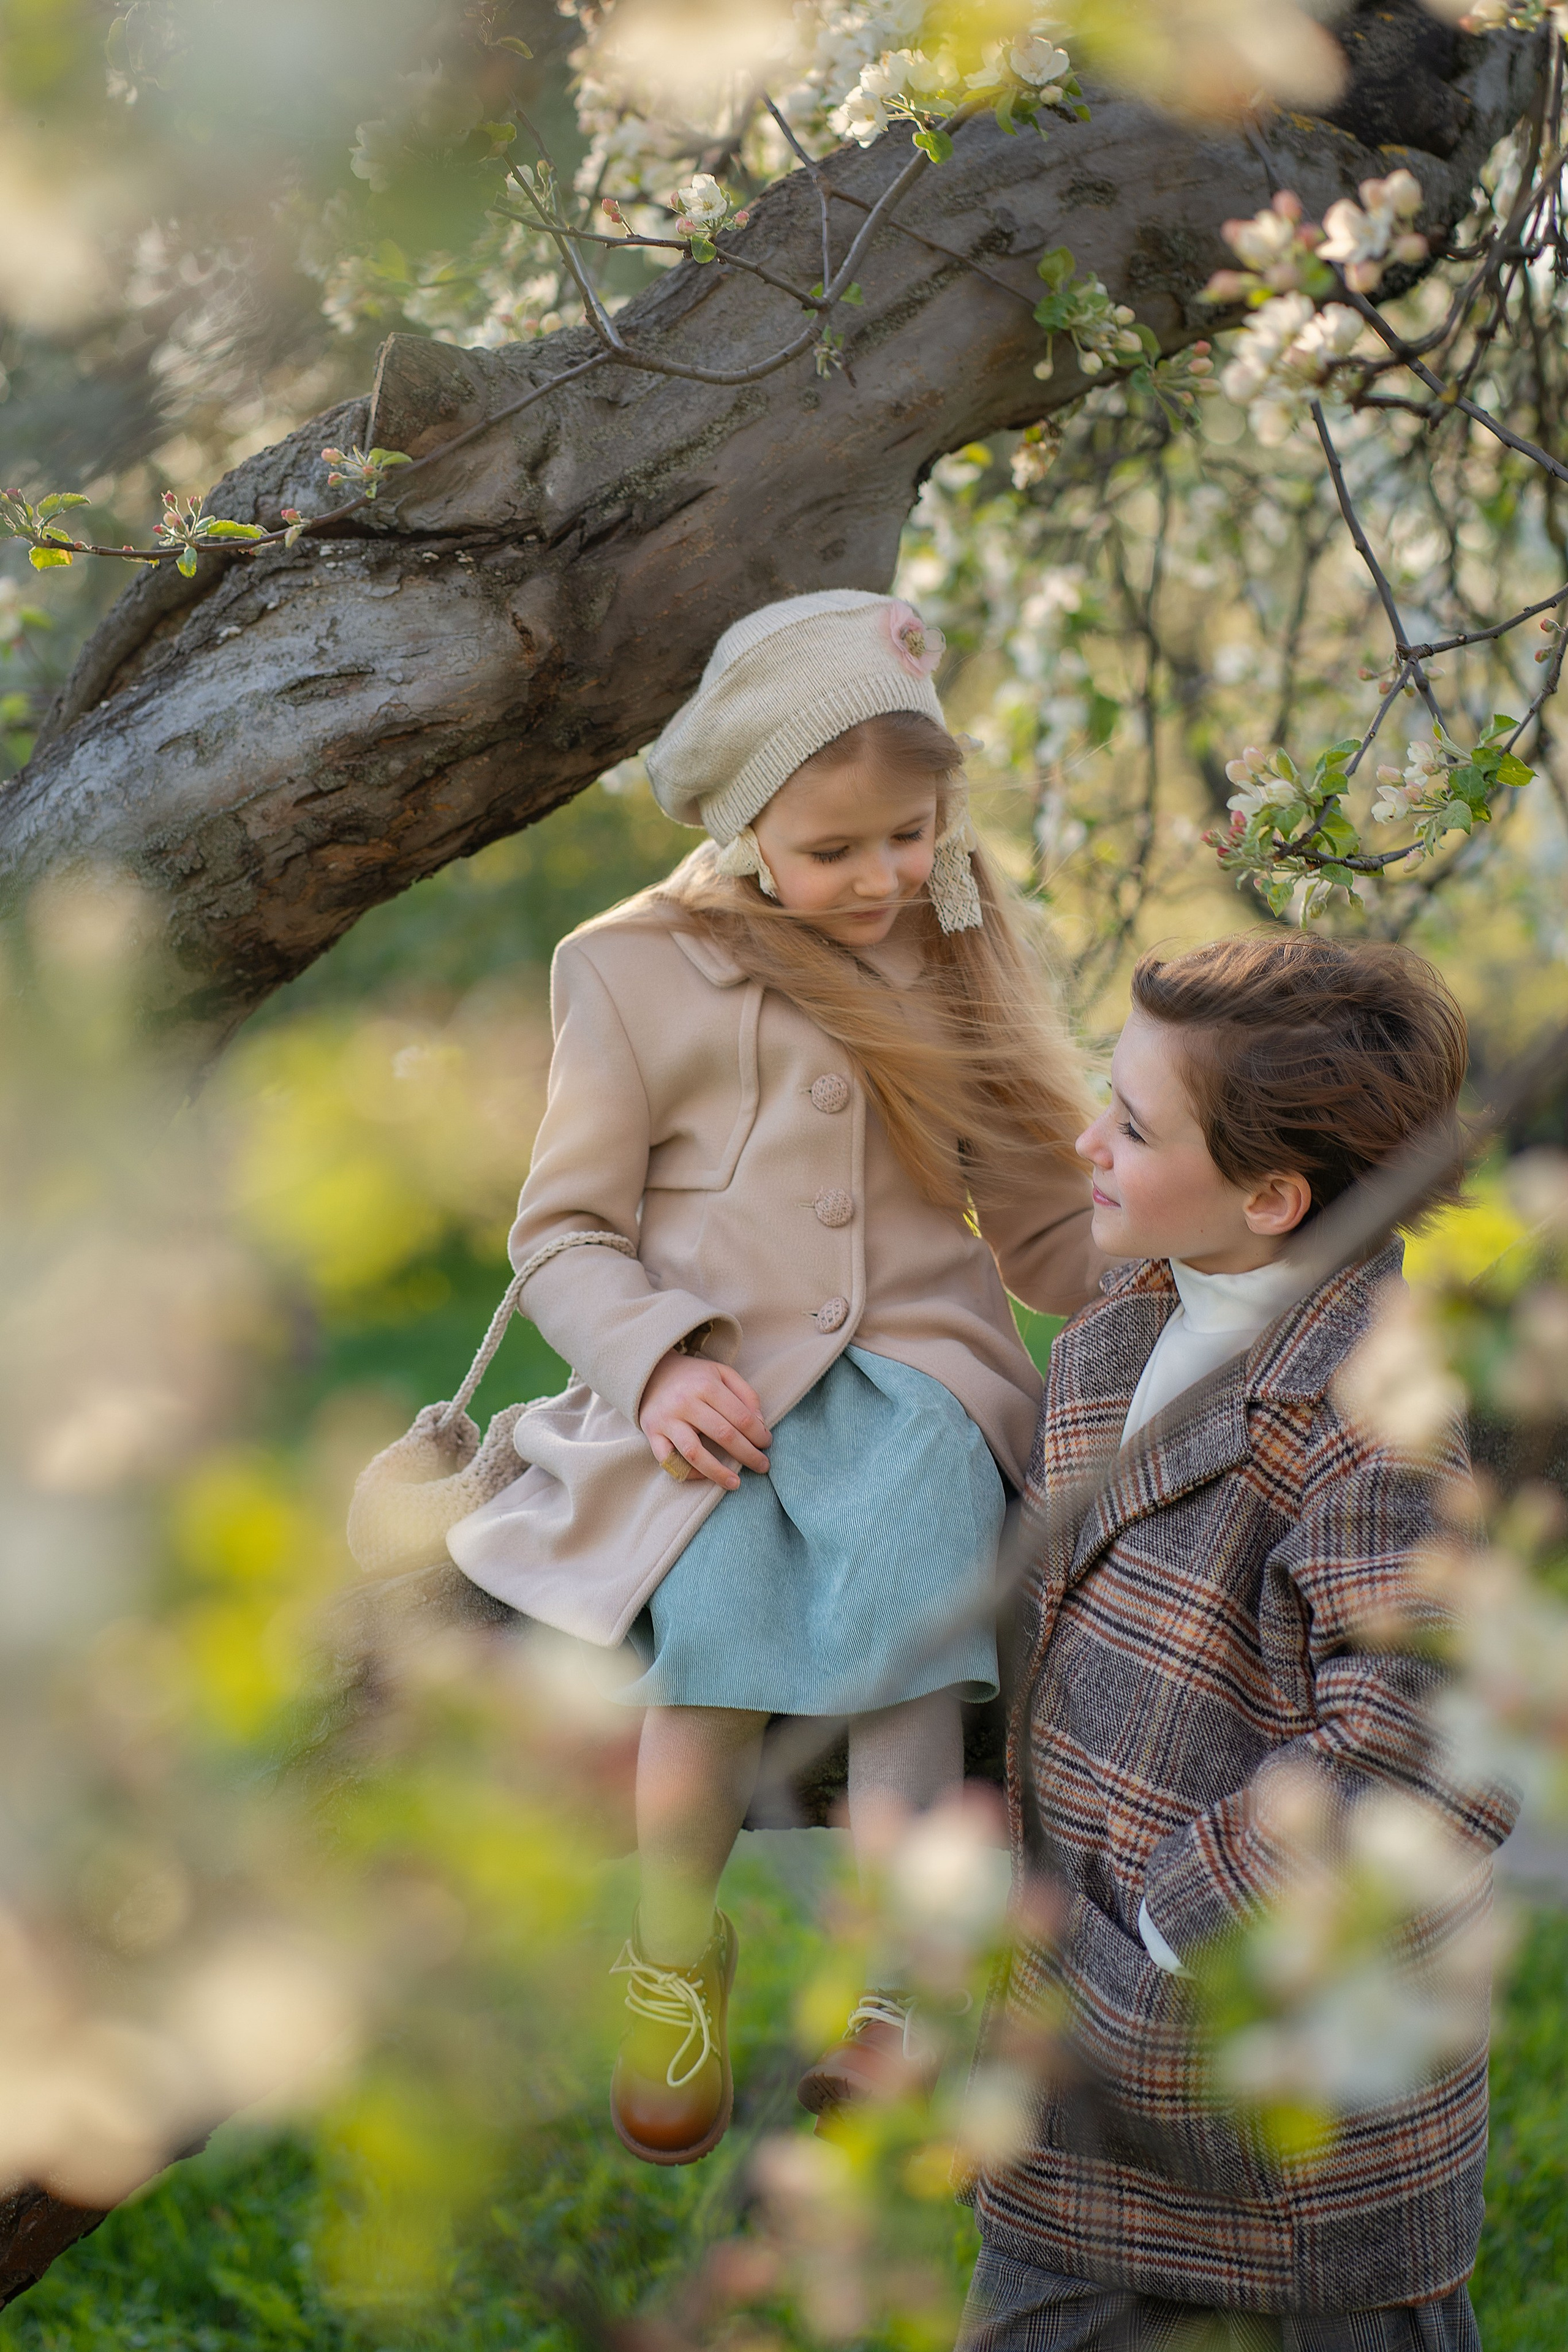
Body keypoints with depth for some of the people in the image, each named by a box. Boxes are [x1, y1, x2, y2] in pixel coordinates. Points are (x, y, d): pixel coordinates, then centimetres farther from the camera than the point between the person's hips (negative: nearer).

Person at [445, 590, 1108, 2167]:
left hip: (916, 1359, 2)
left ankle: (888, 1988, -26)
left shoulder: (959, 962, 13)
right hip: (714, 1379, -2)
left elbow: (1044, 1225, 15)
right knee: (725, 1587, -32)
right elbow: (565, 1230, 6)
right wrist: (658, 1362, -14)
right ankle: (675, 1951, -7)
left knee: (909, 1557, -32)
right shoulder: (639, 974, 4)